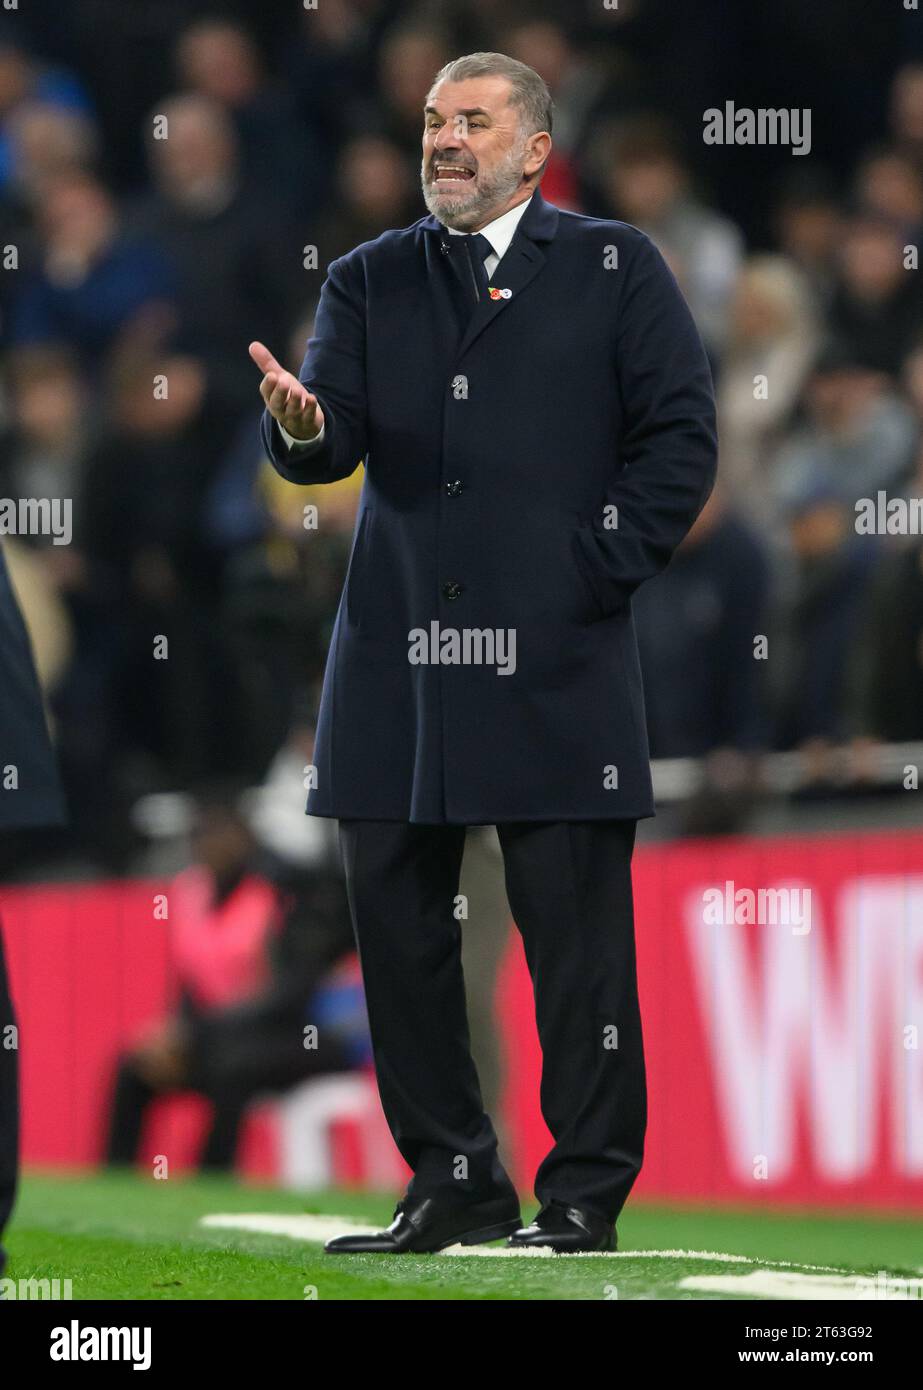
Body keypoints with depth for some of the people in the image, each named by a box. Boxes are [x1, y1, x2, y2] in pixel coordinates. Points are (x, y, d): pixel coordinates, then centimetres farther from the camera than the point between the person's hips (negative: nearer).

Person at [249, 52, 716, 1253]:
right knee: (396, 923, 4)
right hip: (399, 659, 4)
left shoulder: (614, 270, 6)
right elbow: (333, 445, 2)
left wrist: (603, 568, -6)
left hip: (556, 660, -4)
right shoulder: (372, 282, 14)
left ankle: (586, 1191, 4)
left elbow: (680, 436, 2)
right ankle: (454, 1184, 14)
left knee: (576, 933, -3)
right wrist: (301, 426, -21)